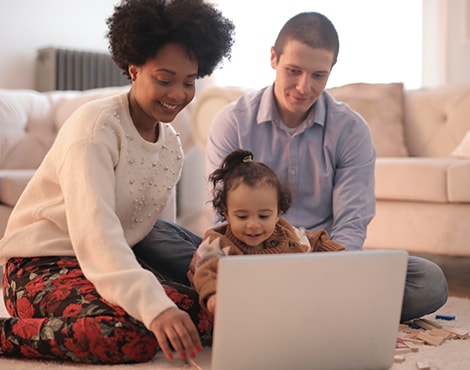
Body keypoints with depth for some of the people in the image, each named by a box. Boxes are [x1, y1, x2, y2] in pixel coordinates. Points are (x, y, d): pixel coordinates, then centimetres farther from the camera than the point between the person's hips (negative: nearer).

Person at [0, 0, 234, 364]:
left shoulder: (171, 145, 10)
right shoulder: (95, 127, -17)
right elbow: (94, 228, -31)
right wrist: (154, 306, -43)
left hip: (117, 263, 8)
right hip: (41, 266, -8)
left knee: (208, 313, -15)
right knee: (133, 337, -34)